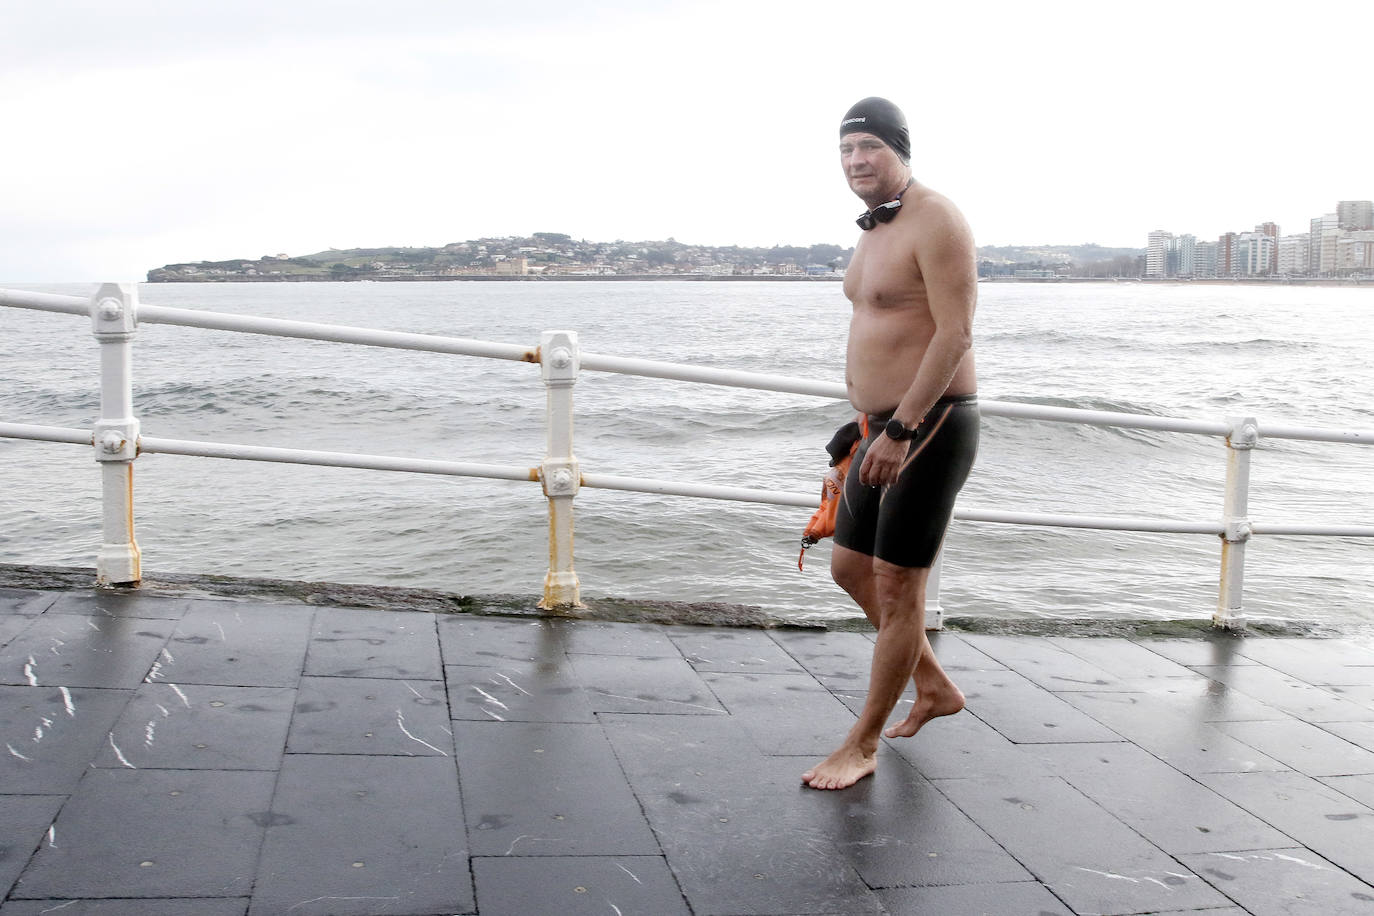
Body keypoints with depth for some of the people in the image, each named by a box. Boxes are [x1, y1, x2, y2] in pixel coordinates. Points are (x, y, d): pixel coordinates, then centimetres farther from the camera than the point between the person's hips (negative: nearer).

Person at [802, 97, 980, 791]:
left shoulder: (935, 221, -15)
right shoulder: (876, 226, 14)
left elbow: (955, 334, -22)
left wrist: (900, 430, -26)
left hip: (930, 428, -10)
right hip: (885, 425, 10)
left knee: (897, 587, -3)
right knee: (850, 569, 17)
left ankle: (862, 745, 8)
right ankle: (935, 688, 33)